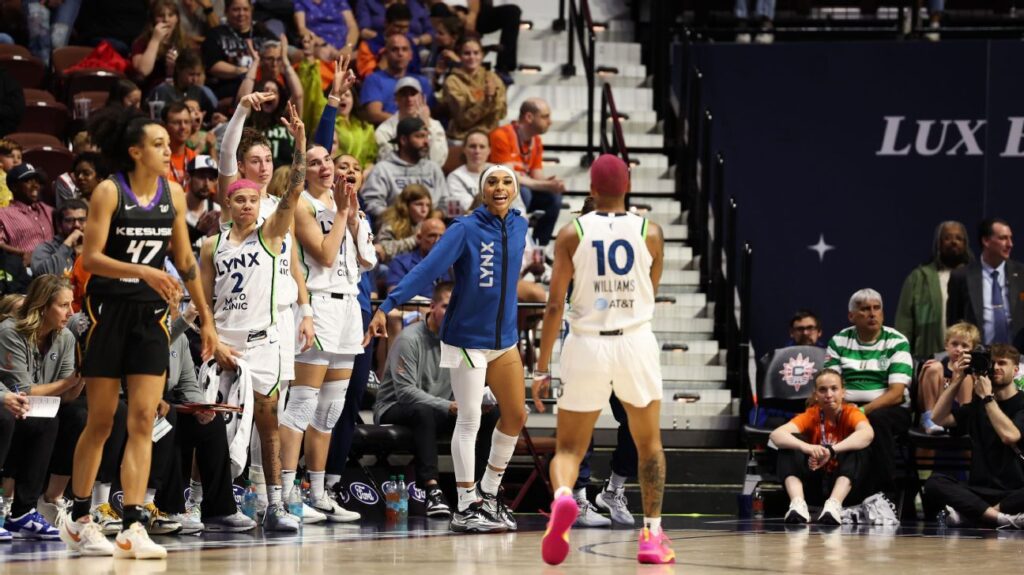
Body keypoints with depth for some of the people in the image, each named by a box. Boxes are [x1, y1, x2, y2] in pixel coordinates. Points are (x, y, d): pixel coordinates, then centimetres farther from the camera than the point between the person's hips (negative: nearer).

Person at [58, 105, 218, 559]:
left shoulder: (173, 194, 5)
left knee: (143, 420, -5)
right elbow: (91, 257, -16)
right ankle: (77, 518, 18)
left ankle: (131, 527, -8)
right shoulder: (109, 192, -10)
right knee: (101, 420, 2)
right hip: (108, 311, -4)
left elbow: (185, 260, 14)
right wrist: (145, 272, -28)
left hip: (150, 316, 4)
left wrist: (205, 318, 14)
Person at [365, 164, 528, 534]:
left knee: (515, 416, 10)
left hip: (504, 340, 6)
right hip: (467, 339, -6)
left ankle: (488, 493, 26)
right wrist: (387, 307, -31)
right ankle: (466, 507, 2)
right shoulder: (465, 229, -13)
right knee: (469, 421, -5)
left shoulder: (519, 227, 4)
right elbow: (427, 269, -22)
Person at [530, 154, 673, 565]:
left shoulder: (572, 233, -2)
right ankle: (652, 535, 15)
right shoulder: (650, 233, 1)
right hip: (636, 342, 1)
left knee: (569, 448, 7)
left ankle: (562, 497, -26)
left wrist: (541, 368, -2)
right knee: (649, 444, 20)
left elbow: (555, 304, -5)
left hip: (587, 345, -1)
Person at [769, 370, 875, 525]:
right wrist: (807, 448, -43)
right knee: (790, 444, -19)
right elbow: (776, 435, -23)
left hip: (844, 485, -2)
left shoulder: (851, 413, -8)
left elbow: (867, 433, -33)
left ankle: (834, 504, -43)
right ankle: (797, 503, -40)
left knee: (858, 447, -26)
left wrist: (831, 451, -46)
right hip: (814, 485, 2)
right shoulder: (811, 415, -4)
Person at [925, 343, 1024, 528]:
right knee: (934, 483, -25)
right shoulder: (978, 405, 18)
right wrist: (956, 381, 2)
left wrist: (987, 398, -9)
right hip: (981, 490, 4)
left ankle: (970, 515, -38)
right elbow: (938, 419, 7)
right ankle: (1003, 518, -39)